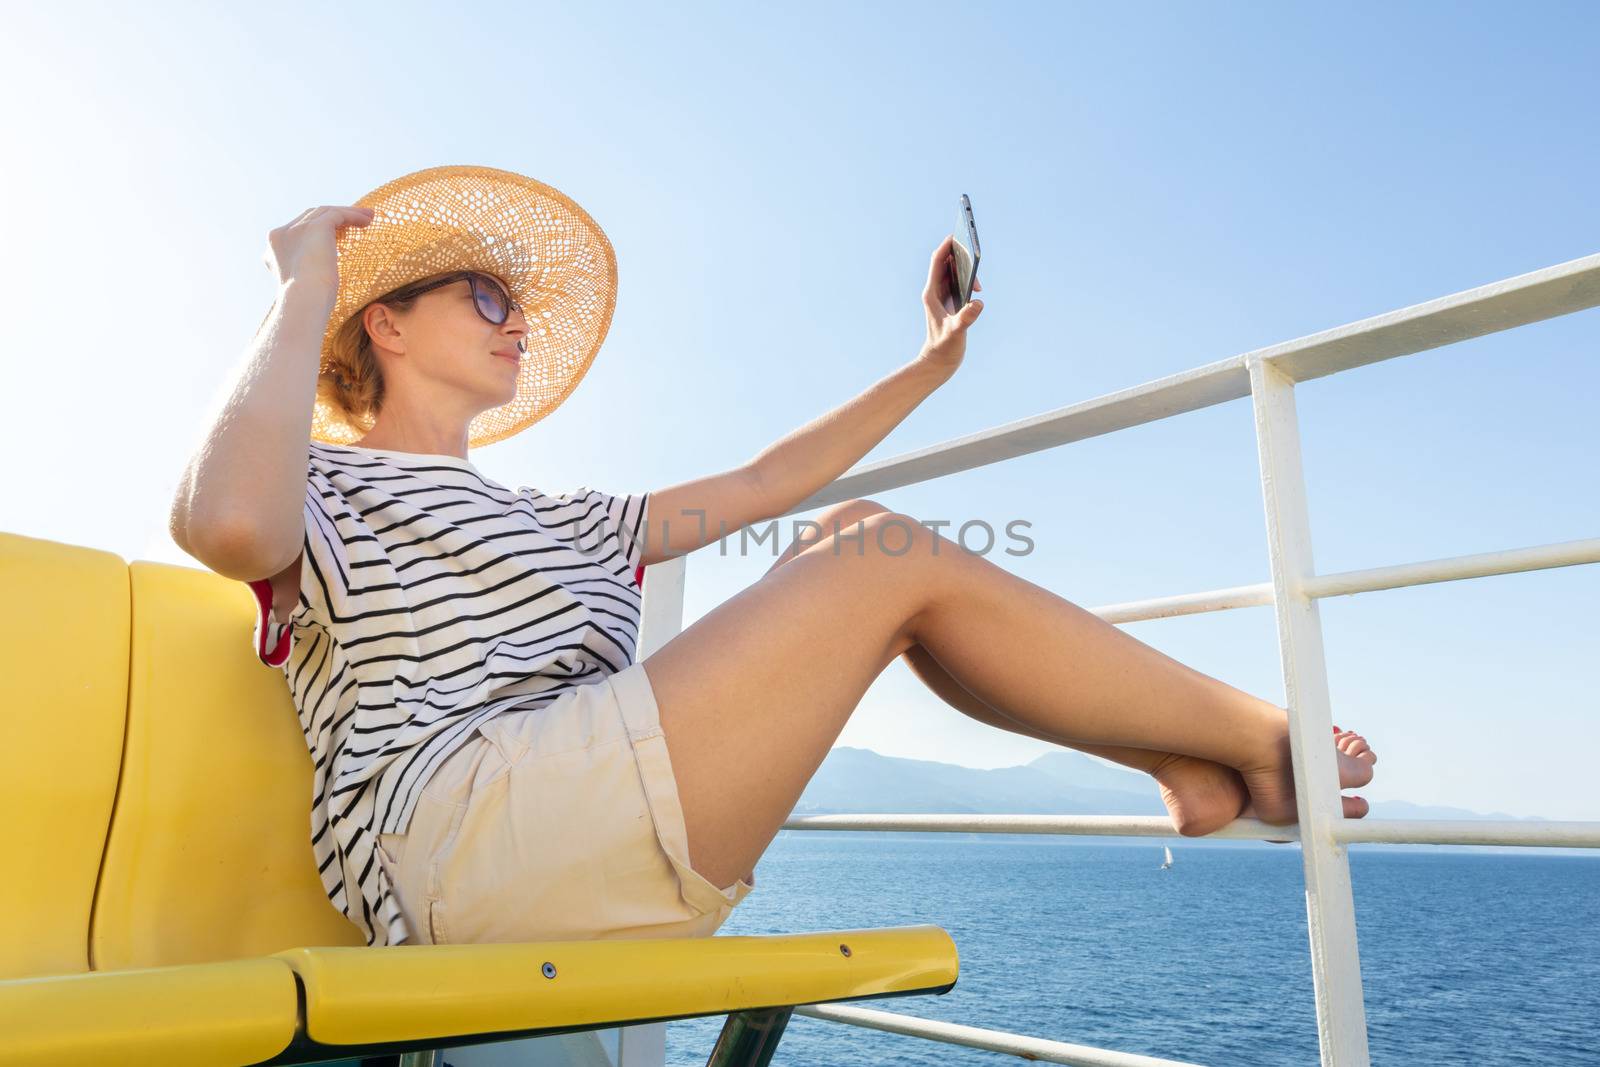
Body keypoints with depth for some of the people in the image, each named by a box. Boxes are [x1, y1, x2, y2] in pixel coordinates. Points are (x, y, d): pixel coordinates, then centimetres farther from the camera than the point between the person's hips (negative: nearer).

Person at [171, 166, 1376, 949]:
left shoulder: (559, 521, 31)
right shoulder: (325, 485, 11)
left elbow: (761, 482, 30)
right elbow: (224, 523, -17)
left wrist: (931, 364, 34)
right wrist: (305, 288, -6)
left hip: (597, 853, 8)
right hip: (465, 833, -7)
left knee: (848, 538, 0)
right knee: (893, 554, -13)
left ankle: (1193, 765, 0)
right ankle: (1254, 735, 2)